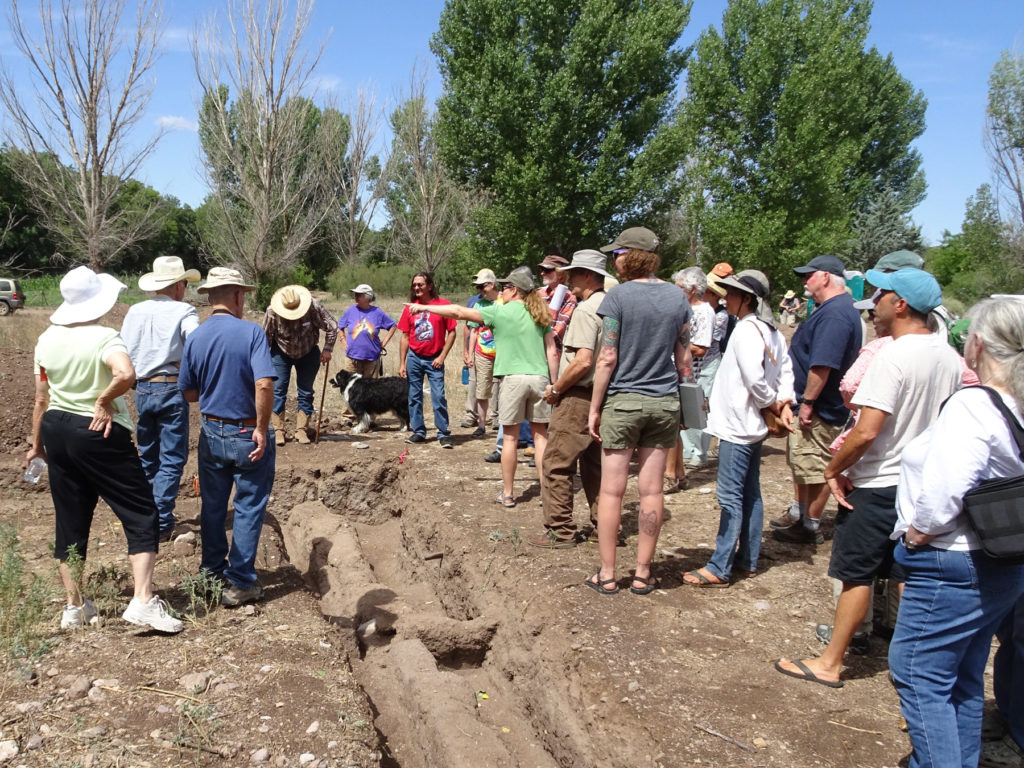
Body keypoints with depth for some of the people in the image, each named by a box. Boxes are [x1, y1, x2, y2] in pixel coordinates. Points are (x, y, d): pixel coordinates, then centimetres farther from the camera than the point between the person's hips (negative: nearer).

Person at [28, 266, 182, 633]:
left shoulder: (46, 340, 4)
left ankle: (74, 606, 25)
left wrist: (37, 443, 20)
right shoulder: (104, 337, -15)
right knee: (142, 516, 1)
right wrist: (104, 401, -18)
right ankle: (142, 601, -5)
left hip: (57, 430, 7)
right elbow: (126, 374, -36)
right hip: (100, 434, -7)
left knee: (70, 520, 15)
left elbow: (42, 399, 9)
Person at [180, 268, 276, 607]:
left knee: (212, 506, 18)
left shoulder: (194, 338, -1)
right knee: (248, 508, 7)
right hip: (248, 435, -4)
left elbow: (189, 393, 5)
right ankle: (240, 583, 11)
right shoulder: (251, 332, -15)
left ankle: (212, 572, 31)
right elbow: (264, 384, -26)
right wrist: (262, 428, -17)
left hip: (211, 433, 5)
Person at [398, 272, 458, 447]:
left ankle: (443, 434, 1)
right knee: (414, 396, 8)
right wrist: (402, 363, 4)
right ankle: (418, 432, 18)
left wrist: (442, 356, -8)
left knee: (439, 396, -7)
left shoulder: (442, 305, -6)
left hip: (434, 359, -3)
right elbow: (405, 337, 7)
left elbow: (451, 333, -3)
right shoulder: (410, 308, 3)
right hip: (414, 358, 4)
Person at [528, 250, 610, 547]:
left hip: (579, 397, -9)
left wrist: (556, 388, -12)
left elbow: (583, 361, -26)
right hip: (601, 396, 9)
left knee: (557, 464, -1)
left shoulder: (585, 310, -16)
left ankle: (560, 531, 4)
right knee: (594, 462, 17)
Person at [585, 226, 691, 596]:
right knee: (651, 490, 8)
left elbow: (607, 359, -12)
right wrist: (683, 399, 18)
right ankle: (643, 574, 17)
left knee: (611, 490, 4)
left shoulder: (618, 296, -10)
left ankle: (607, 575, 11)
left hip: (622, 400, -4)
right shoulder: (677, 296, 5)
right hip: (664, 402, 4)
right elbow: (683, 358, 7)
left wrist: (594, 407, -5)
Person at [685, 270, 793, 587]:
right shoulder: (771, 330, 11)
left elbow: (755, 380, -23)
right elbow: (786, 370, 14)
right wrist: (783, 403, 3)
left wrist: (773, 405, -7)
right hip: (753, 426, 10)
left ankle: (719, 568, 0)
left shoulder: (746, 330, -18)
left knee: (730, 497, -6)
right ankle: (748, 560, 24)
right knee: (750, 494, 15)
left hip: (737, 427, -10)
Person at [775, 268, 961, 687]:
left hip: (878, 484, -7)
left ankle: (830, 663, 12)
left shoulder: (892, 357, -21)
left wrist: (833, 470, -13)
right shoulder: (949, 358, 4)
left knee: (856, 575, 2)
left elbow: (866, 431, -26)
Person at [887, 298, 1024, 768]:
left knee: (918, 675, 2)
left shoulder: (973, 404, -21)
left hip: (953, 566, -9)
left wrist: (919, 533, -14)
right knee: (962, 681, 21)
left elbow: (945, 487, -30)